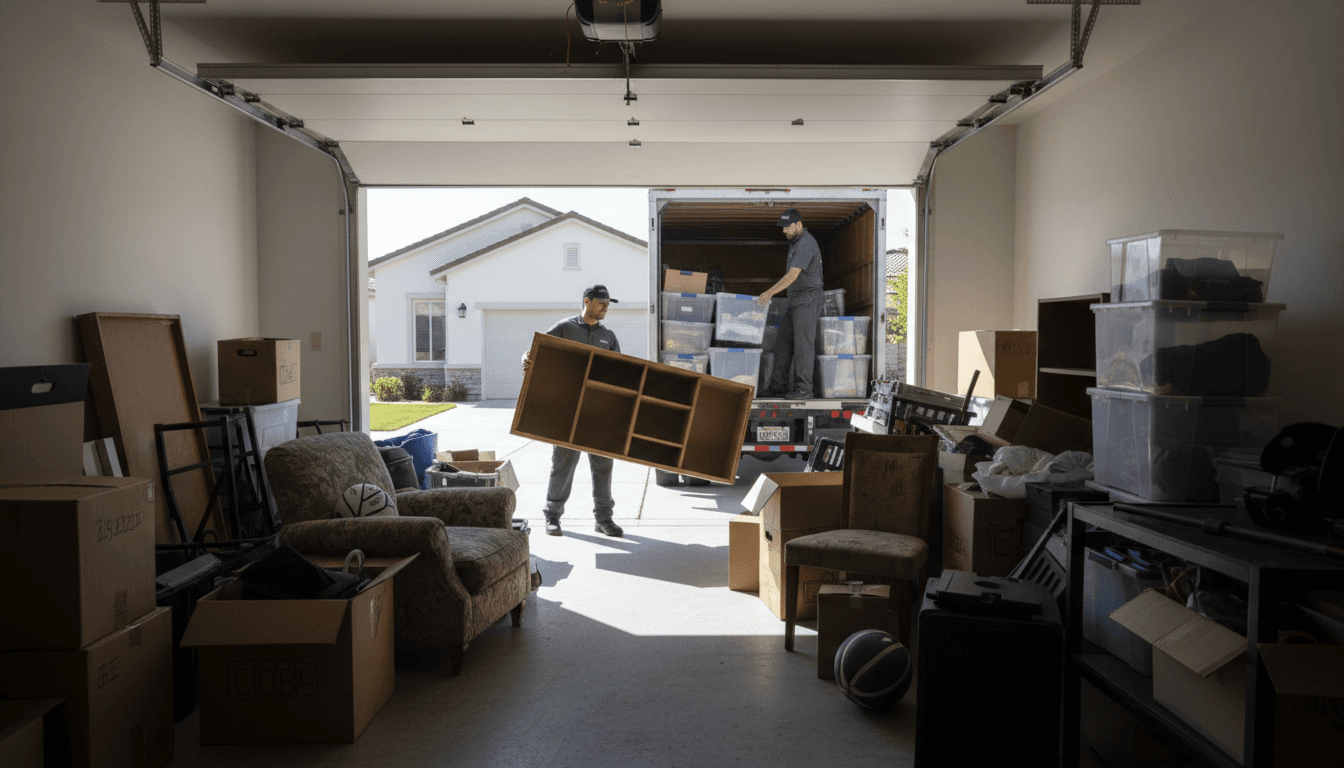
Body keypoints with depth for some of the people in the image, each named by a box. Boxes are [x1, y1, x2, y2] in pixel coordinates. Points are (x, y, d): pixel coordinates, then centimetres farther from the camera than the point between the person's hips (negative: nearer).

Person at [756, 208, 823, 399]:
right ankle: (779, 386, 11)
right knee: (783, 342, 8)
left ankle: (803, 388, -5)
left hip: (807, 300, -10)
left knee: (803, 344, -8)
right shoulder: (796, 242, 16)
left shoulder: (806, 244, -17)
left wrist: (770, 292, -26)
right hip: (796, 301, 10)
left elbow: (792, 275, -25)